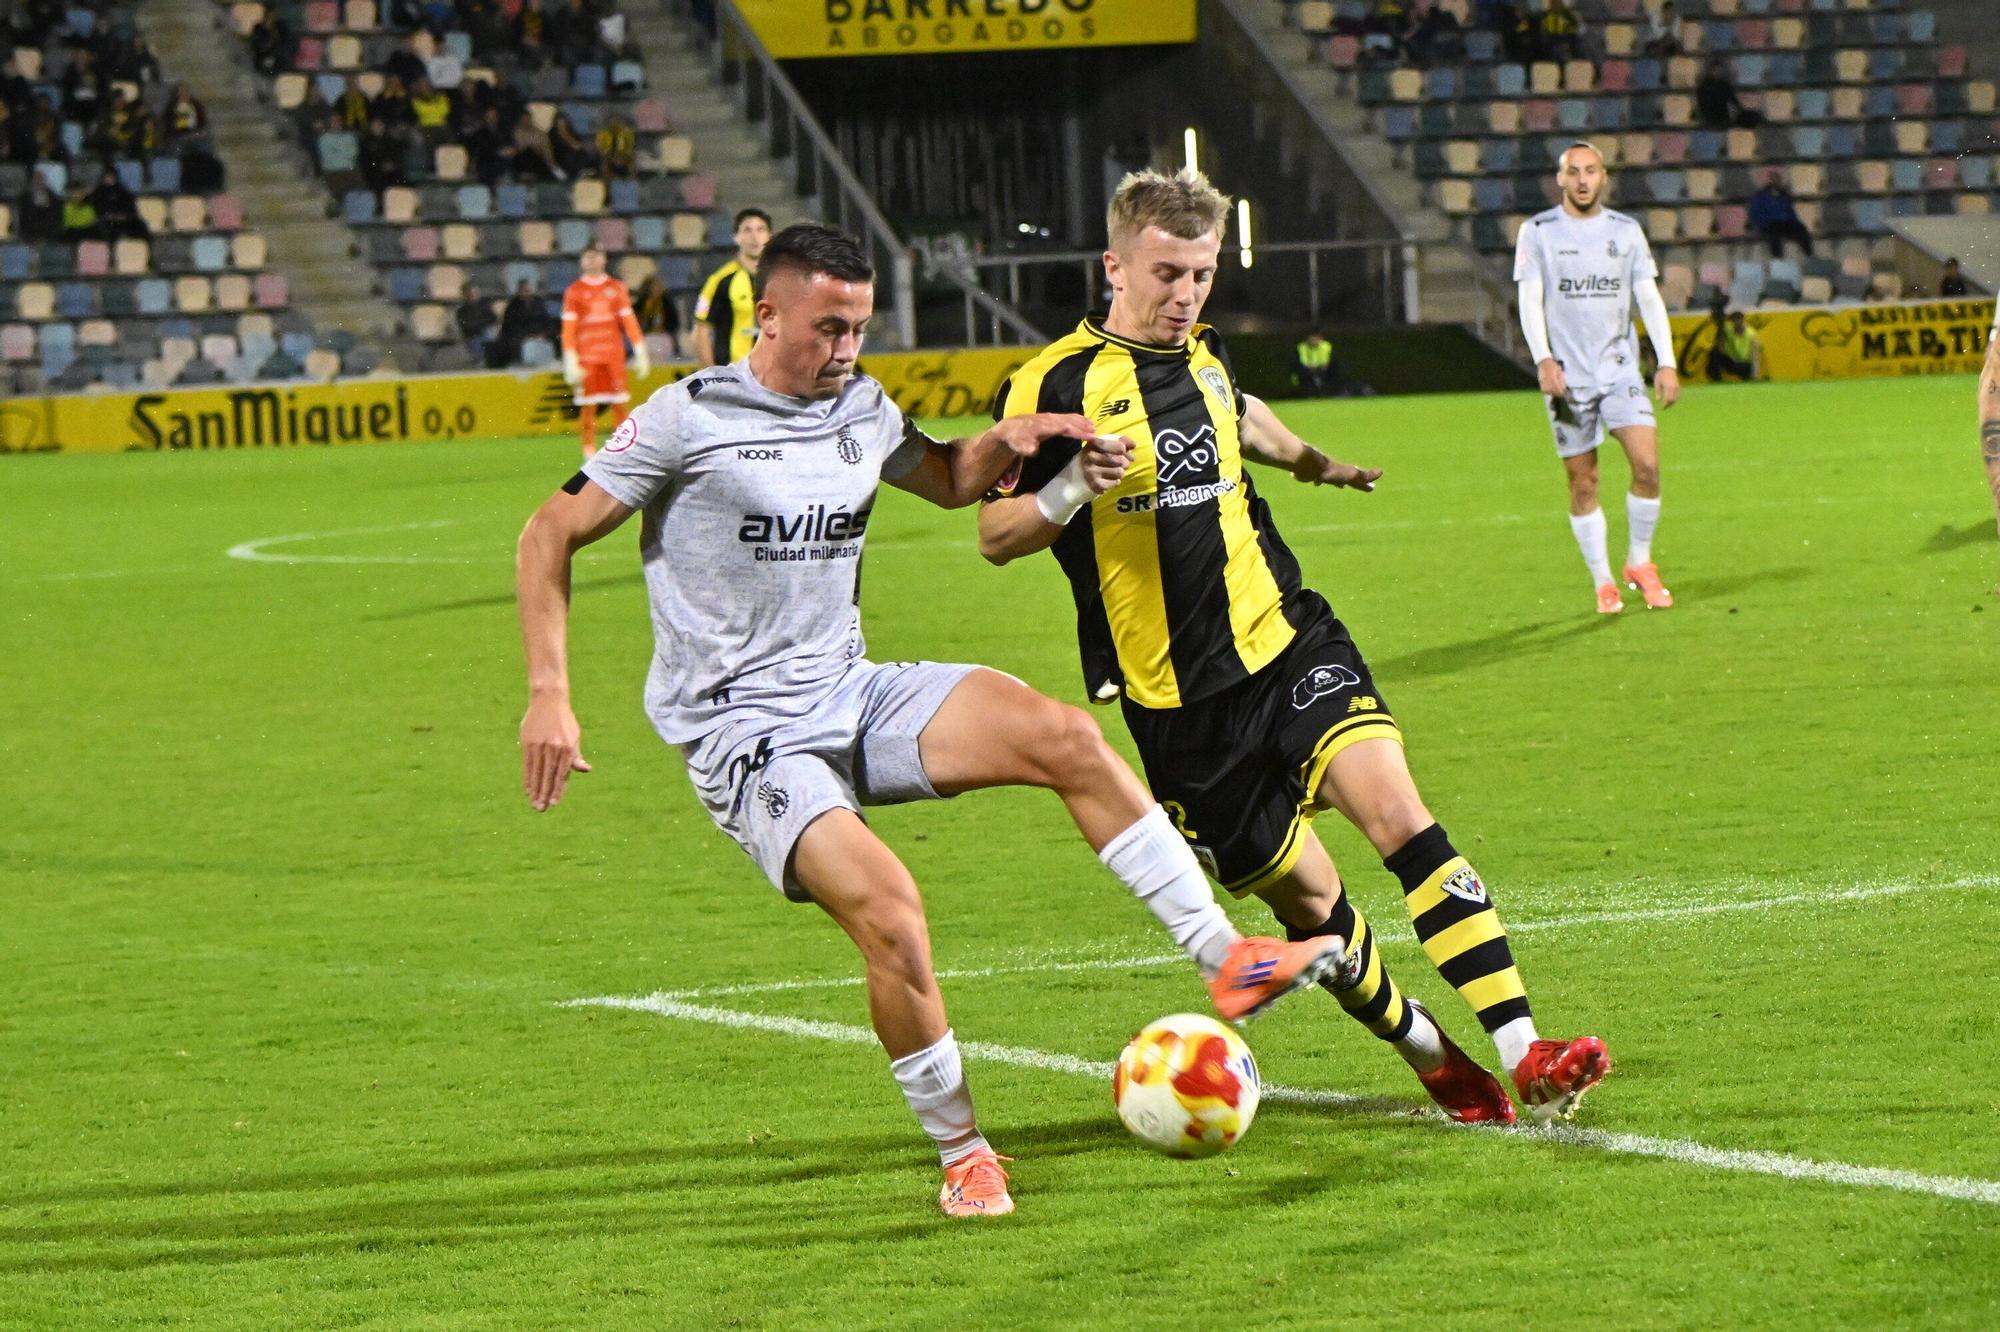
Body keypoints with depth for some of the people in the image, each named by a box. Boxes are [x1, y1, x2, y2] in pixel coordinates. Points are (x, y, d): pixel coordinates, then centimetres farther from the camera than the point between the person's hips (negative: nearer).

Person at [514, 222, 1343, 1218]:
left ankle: (1226, 964, -10)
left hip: (855, 697, 6)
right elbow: (549, 538, -6)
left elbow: (945, 481, 31)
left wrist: (1005, 442, 7)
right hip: (745, 738, -6)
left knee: (1064, 737, -15)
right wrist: (549, 695, -16)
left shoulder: (863, 412, 9)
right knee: (887, 910, -27)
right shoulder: (690, 418, -9)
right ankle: (962, 1156, -8)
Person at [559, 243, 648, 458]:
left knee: (619, 404, -1)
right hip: (587, 357, -2)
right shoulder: (574, 291, 3)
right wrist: (571, 362, -7)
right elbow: (568, 329, 0)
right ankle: (590, 454, 1)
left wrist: (640, 353, 3)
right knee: (588, 406, -3)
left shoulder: (616, 288, 9)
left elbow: (629, 321, 9)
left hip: (614, 356, 2)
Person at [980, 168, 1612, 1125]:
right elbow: (995, 536, -9)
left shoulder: (1204, 357, 9)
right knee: (1305, 899, 3)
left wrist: (1306, 460, 34)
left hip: (1286, 643, 3)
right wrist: (1073, 489, -25)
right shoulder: (1055, 386, -10)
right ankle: (1427, 1055, 28)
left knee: (1397, 812, -18)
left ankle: (1524, 1055, -26)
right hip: (1176, 697, -3)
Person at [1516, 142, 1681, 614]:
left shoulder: (1626, 231, 8)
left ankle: (1639, 563, 5)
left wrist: (1667, 363, 2)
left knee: (1647, 463, -14)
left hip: (1620, 369, 1)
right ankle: (1603, 583, 11)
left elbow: (1649, 298, 10)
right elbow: (1530, 300, -3)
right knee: (1583, 483, 0)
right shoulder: (1538, 232, 1)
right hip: (1567, 375, -1)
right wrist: (1544, 359, -17)